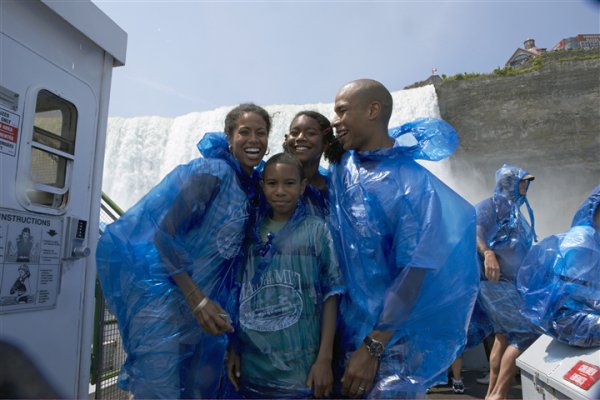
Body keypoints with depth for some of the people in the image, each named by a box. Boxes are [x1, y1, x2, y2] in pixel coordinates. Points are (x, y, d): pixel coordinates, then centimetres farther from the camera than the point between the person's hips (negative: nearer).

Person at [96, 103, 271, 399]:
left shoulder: (254, 184, 7)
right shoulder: (210, 172, -16)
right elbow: (161, 233, -20)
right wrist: (197, 300, -22)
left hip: (206, 303, 8)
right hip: (165, 299, -8)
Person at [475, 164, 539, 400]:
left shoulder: (515, 210, 21)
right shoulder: (492, 205, -7)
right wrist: (487, 253, -38)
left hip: (509, 280, 10)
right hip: (495, 279, -10)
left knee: (504, 335, 14)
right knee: (527, 333, -12)